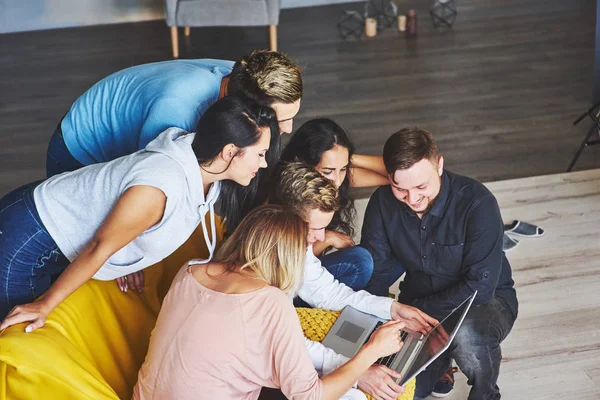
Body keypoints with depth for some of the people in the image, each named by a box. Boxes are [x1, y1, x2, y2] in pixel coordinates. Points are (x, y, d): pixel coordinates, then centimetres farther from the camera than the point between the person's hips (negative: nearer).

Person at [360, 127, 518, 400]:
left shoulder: (477, 203, -26)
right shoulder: (383, 203, -12)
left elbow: (480, 286, -27)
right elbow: (374, 274, -7)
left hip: (485, 300, -3)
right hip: (419, 300, 4)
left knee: (466, 334, -39)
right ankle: (440, 362, 18)